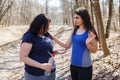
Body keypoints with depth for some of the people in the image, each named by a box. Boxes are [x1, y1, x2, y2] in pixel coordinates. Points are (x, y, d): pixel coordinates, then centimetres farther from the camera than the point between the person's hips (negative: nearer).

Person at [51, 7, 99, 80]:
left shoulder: (89, 32, -11)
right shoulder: (74, 31, 4)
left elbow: (94, 50, -7)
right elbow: (67, 46, 8)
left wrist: (87, 43, -27)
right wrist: (53, 38, 0)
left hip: (85, 67, -5)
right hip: (73, 65, 5)